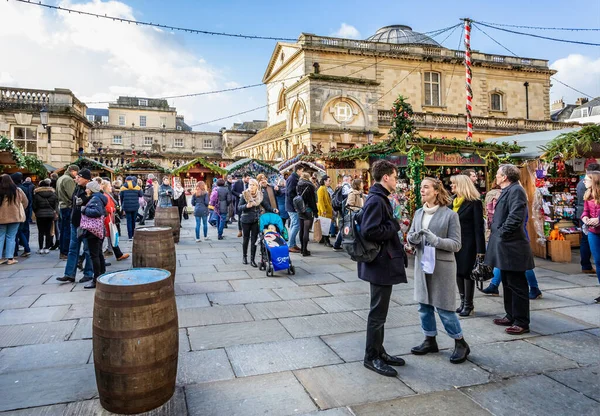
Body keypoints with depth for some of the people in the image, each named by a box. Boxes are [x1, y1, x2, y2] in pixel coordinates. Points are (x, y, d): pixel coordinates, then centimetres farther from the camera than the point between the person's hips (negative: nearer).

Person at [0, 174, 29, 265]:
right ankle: (10, 258, 5)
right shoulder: (17, 190, -4)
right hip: (15, 217, 0)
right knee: (11, 237, 6)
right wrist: (19, 210, 22)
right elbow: (25, 202, 7)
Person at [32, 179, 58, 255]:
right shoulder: (53, 192, 0)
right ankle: (47, 248, 6)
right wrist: (55, 212, 10)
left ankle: (41, 248, 6)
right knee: (48, 231, 5)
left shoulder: (36, 193, -4)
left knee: (41, 232, 5)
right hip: (50, 214, 1)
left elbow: (34, 205, -2)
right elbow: (56, 203, 2)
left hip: (40, 214, -1)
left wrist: (36, 212, 13)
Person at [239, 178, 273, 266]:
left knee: (254, 239, 3)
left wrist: (272, 210, 2)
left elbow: (265, 205, 14)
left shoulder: (260, 195, 2)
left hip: (256, 220, 2)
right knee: (246, 238, 10)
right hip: (246, 220, -2)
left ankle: (252, 259, 11)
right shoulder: (244, 195, -7)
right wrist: (246, 206, -24)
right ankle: (244, 256, 29)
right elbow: (239, 208, -7)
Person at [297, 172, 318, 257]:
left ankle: (302, 248, 23)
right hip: (308, 211, -6)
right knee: (306, 230, -6)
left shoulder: (298, 186, 8)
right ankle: (305, 250, -6)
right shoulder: (309, 186, -11)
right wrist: (315, 211, -6)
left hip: (300, 211, 6)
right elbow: (312, 200, -11)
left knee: (302, 230, 14)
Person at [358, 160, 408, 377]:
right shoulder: (376, 200, -19)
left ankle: (379, 352, 30)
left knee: (380, 311, 18)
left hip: (385, 263, 11)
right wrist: (394, 225, -17)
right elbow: (369, 231, -28)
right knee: (378, 313, 1)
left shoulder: (380, 199, 14)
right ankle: (371, 357, 14)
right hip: (381, 264, -11)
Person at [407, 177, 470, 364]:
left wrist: (436, 240, -26)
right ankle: (430, 340, 29)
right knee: (424, 305, 13)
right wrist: (412, 238, -15)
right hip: (422, 264, 6)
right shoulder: (418, 213, 6)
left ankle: (461, 343, 21)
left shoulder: (450, 215, -9)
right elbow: (410, 236, 8)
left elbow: (456, 244, -11)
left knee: (444, 307, 1)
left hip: (442, 266, -6)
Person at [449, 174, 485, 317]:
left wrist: (480, 249, -15)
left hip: (468, 243, -6)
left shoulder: (474, 202, -10)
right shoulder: (453, 201, 9)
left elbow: (479, 227, -12)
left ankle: (468, 305, 13)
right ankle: (463, 302, 23)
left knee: (467, 273, 1)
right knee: (458, 272, 11)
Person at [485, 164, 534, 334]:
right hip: (504, 246, 11)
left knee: (517, 285, -1)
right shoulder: (507, 191, 16)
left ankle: (522, 323, 8)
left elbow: (515, 217, -25)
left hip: (512, 247, -11)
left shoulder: (516, 190, -15)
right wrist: (496, 231, 11)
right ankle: (511, 316, 29)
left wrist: (502, 233, -17)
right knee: (507, 284, 18)